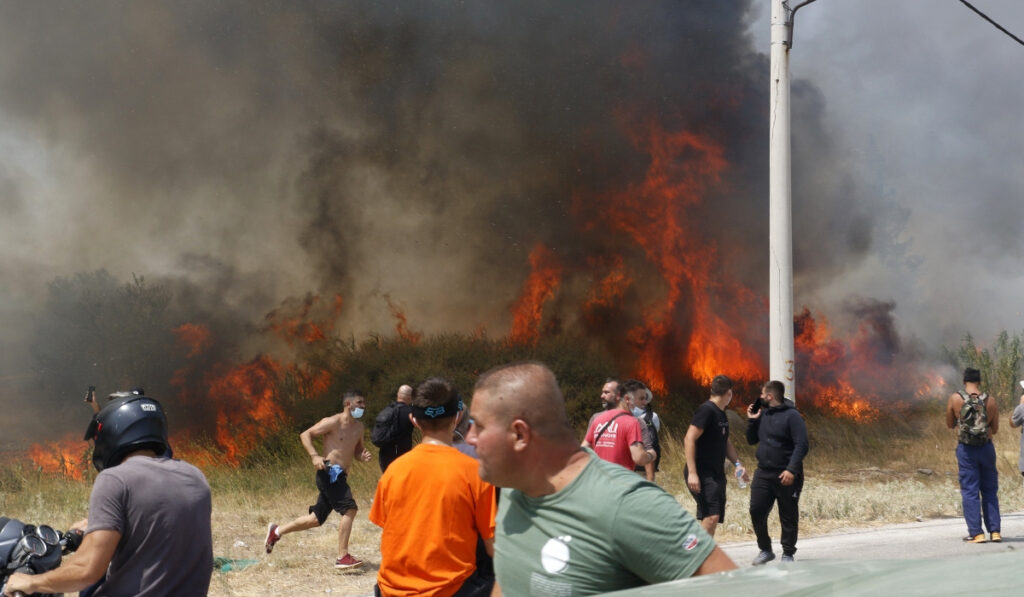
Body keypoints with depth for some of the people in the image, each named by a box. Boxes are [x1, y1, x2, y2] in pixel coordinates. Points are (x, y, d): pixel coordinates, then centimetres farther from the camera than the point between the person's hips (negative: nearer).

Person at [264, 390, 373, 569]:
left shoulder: (358, 427, 16)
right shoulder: (333, 422, -7)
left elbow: (357, 450, 27)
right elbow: (305, 435, -5)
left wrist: (363, 456, 3)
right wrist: (314, 456, -19)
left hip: (339, 477, 9)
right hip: (329, 472, -9)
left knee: (316, 519, 14)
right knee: (350, 509, -21)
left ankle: (277, 531, 31)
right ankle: (343, 557, -20)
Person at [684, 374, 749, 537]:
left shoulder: (722, 415, 15)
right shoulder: (706, 410, -13)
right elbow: (689, 439, -19)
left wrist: (738, 464, 11)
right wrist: (692, 473, -24)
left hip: (716, 473, 10)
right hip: (701, 473, -10)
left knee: (714, 518, 9)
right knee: (711, 516, -19)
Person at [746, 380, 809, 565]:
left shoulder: (791, 416, -10)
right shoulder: (763, 415, 12)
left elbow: (802, 445, -16)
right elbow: (752, 440, 21)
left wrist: (791, 470, -25)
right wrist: (751, 420, 5)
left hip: (786, 476, -6)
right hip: (763, 473, 6)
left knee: (788, 517, 3)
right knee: (756, 511, -1)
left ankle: (787, 554, 14)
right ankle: (765, 550, 15)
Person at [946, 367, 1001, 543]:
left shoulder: (955, 399, -6)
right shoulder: (991, 402, -1)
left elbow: (950, 424, 5)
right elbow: (995, 429, 8)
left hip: (966, 449, -2)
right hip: (987, 448, 2)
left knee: (970, 491, 2)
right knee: (990, 491, 12)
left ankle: (976, 533, -2)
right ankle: (995, 531, 10)